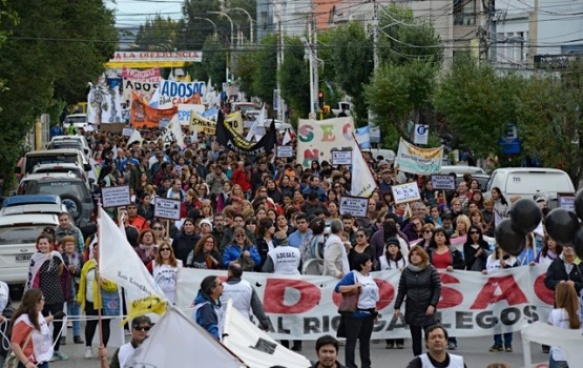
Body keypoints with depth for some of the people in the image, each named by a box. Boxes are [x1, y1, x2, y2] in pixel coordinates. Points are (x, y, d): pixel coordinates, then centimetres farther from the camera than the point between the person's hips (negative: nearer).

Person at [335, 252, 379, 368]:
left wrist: (375, 310, 18)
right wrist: (354, 286, -26)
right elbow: (338, 288, -18)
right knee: (351, 341, -2)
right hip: (355, 314, -7)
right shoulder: (352, 275, -10)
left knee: (365, 341, 13)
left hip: (369, 314, 7)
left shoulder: (369, 276, 12)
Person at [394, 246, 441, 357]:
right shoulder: (406, 271, 6)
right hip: (412, 311, 3)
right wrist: (397, 307, 3)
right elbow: (401, 290, 8)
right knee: (416, 339, 6)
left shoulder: (430, 270, -2)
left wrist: (432, 305, -12)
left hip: (427, 310, -3)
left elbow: (437, 288, -3)